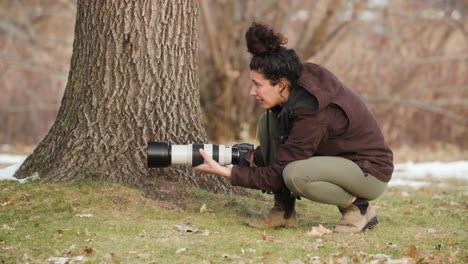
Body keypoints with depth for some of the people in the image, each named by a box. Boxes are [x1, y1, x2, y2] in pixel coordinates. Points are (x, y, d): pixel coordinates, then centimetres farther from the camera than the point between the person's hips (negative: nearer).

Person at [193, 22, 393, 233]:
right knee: (269, 121, -6)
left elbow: (276, 175, -26)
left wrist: (225, 172, -22)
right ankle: (284, 211, -1)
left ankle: (359, 208, -9)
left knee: (295, 174, -35)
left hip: (371, 172, -9)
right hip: (338, 157, 9)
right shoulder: (302, 80, -7)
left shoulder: (312, 113, -32)